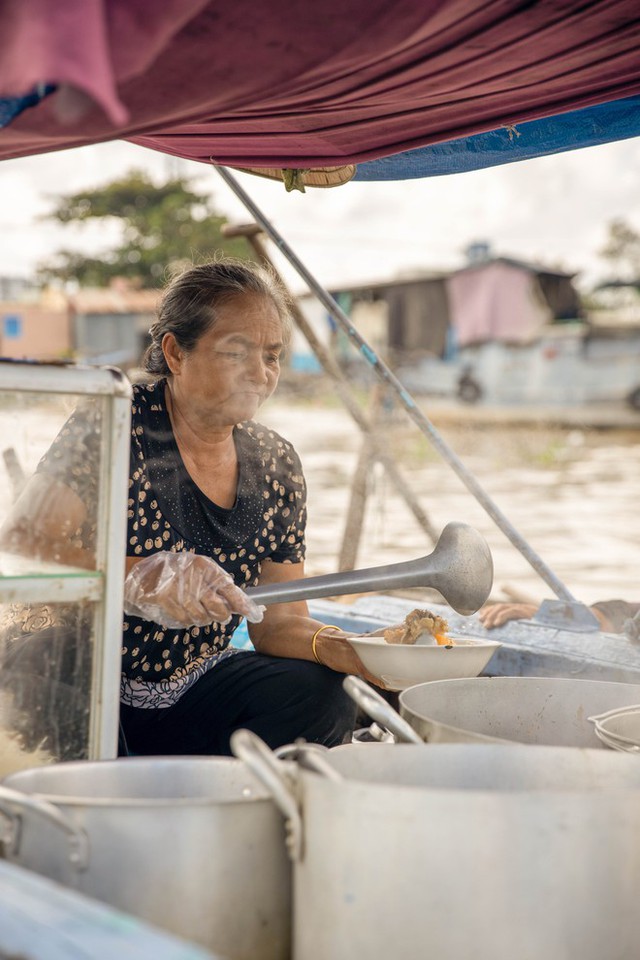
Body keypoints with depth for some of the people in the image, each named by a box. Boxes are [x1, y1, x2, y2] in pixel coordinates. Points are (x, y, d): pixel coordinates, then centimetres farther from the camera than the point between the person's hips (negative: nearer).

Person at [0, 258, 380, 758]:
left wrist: (343, 648, -19)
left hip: (187, 689, 5)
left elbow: (277, 620, 4)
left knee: (322, 700, -20)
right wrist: (141, 580, -38)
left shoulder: (276, 464, 4)